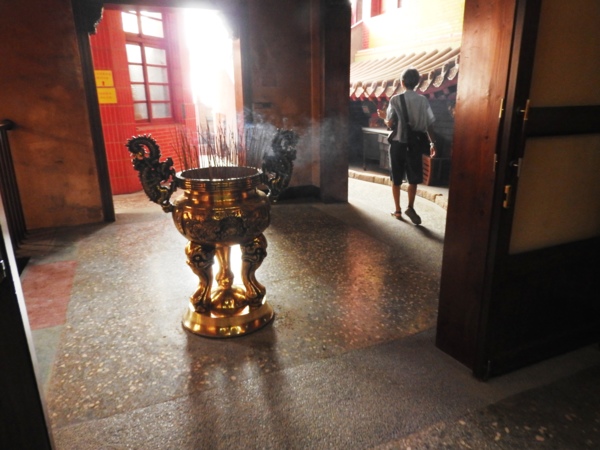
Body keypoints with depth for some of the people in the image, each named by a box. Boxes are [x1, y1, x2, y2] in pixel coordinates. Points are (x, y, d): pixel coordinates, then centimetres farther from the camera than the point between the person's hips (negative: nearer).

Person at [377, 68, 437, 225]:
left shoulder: (395, 99, -6)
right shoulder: (423, 100, 1)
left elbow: (390, 124, -9)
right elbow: (429, 124, 2)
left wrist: (384, 117, 12)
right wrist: (432, 143, 13)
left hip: (398, 143, -1)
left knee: (396, 179, 10)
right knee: (413, 179, 11)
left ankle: (397, 210, 15)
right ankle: (410, 207, -2)